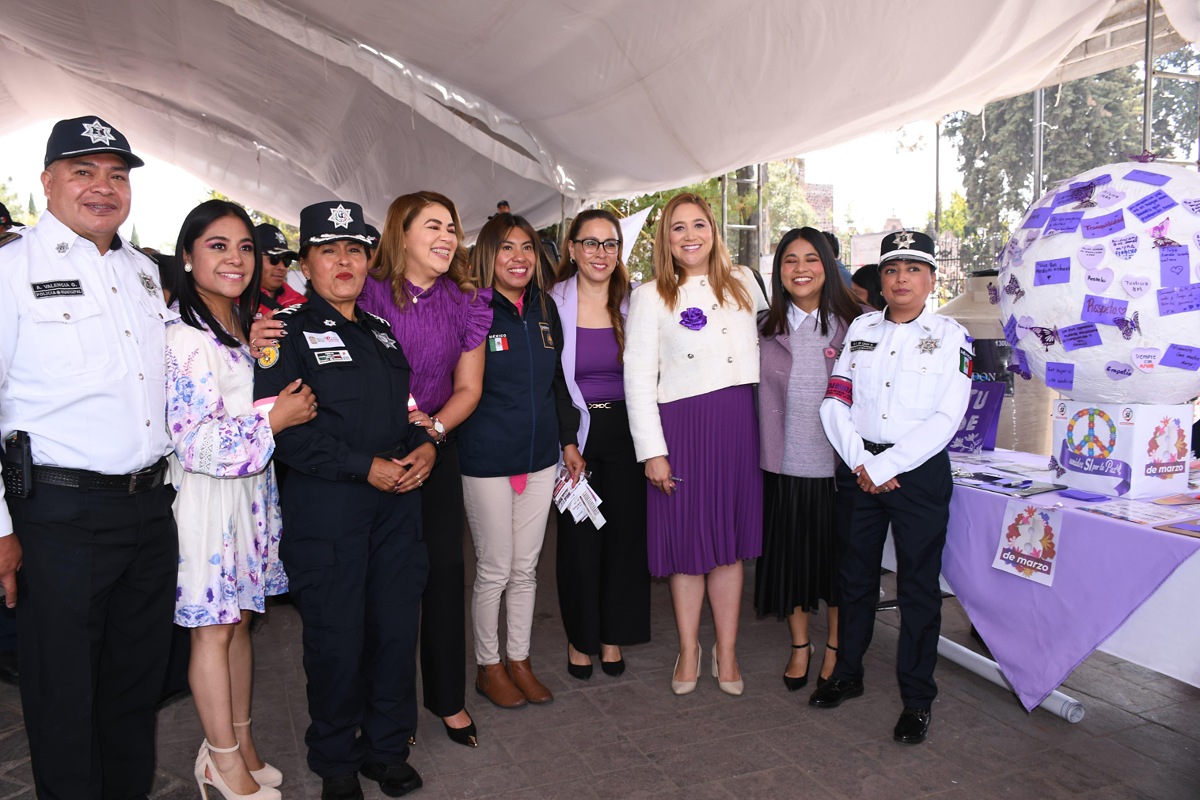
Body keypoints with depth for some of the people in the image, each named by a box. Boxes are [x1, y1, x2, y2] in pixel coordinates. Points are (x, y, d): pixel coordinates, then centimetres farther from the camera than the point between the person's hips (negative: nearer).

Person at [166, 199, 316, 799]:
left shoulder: (245, 329, 11)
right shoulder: (185, 338, -17)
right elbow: (193, 440, -21)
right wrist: (275, 420, -19)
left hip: (250, 490, 8)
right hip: (208, 497, -8)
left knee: (238, 621, 17)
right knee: (212, 631, 6)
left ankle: (238, 741, 31)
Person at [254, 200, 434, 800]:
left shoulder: (382, 331, 17)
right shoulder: (287, 332, -3)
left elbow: (413, 405, 22)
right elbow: (282, 427, -13)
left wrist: (425, 446, 0)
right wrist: (365, 467, -16)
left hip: (398, 500, 5)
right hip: (324, 505, -5)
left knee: (397, 627, 10)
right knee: (336, 637, 5)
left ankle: (387, 747, 30)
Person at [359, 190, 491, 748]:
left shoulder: (465, 303, 4)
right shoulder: (369, 292, -8)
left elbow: (468, 388, 8)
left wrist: (434, 425, -9)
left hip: (437, 447, 3)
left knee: (444, 570, 6)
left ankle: (448, 698, 23)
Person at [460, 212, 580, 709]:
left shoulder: (545, 309, 8)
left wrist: (569, 440, 13)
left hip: (540, 456, 5)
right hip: (487, 461, -5)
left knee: (526, 567, 14)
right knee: (494, 570, 6)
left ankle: (519, 660, 31)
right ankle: (488, 667, 26)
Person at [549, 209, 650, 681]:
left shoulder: (634, 302, 3)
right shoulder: (552, 303, -5)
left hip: (625, 430, 2)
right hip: (574, 431, -2)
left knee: (625, 532, 7)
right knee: (578, 537, 5)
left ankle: (613, 636, 26)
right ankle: (580, 638, 26)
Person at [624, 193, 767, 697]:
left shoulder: (743, 283, 11)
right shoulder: (651, 296, 1)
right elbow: (638, 377, -4)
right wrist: (652, 449, -10)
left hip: (738, 424, 3)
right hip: (682, 426, -2)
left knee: (730, 541, 9)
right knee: (688, 542, 7)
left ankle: (727, 652, 24)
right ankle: (689, 649, 26)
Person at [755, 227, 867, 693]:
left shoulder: (852, 326, -2)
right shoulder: (766, 330, 3)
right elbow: (754, 395, 7)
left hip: (836, 464, -1)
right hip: (783, 464, 2)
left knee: (836, 558, 11)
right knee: (788, 557, 12)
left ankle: (835, 647, 32)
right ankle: (799, 645, 32)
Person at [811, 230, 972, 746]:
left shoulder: (950, 336, -1)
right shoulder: (860, 329, 9)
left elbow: (946, 418, -10)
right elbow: (835, 401, 2)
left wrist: (885, 467, -15)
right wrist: (860, 464, -10)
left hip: (919, 471, -3)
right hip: (861, 467, 3)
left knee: (918, 587, 3)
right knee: (855, 576, 13)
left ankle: (917, 699, 17)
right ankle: (847, 675, 30)